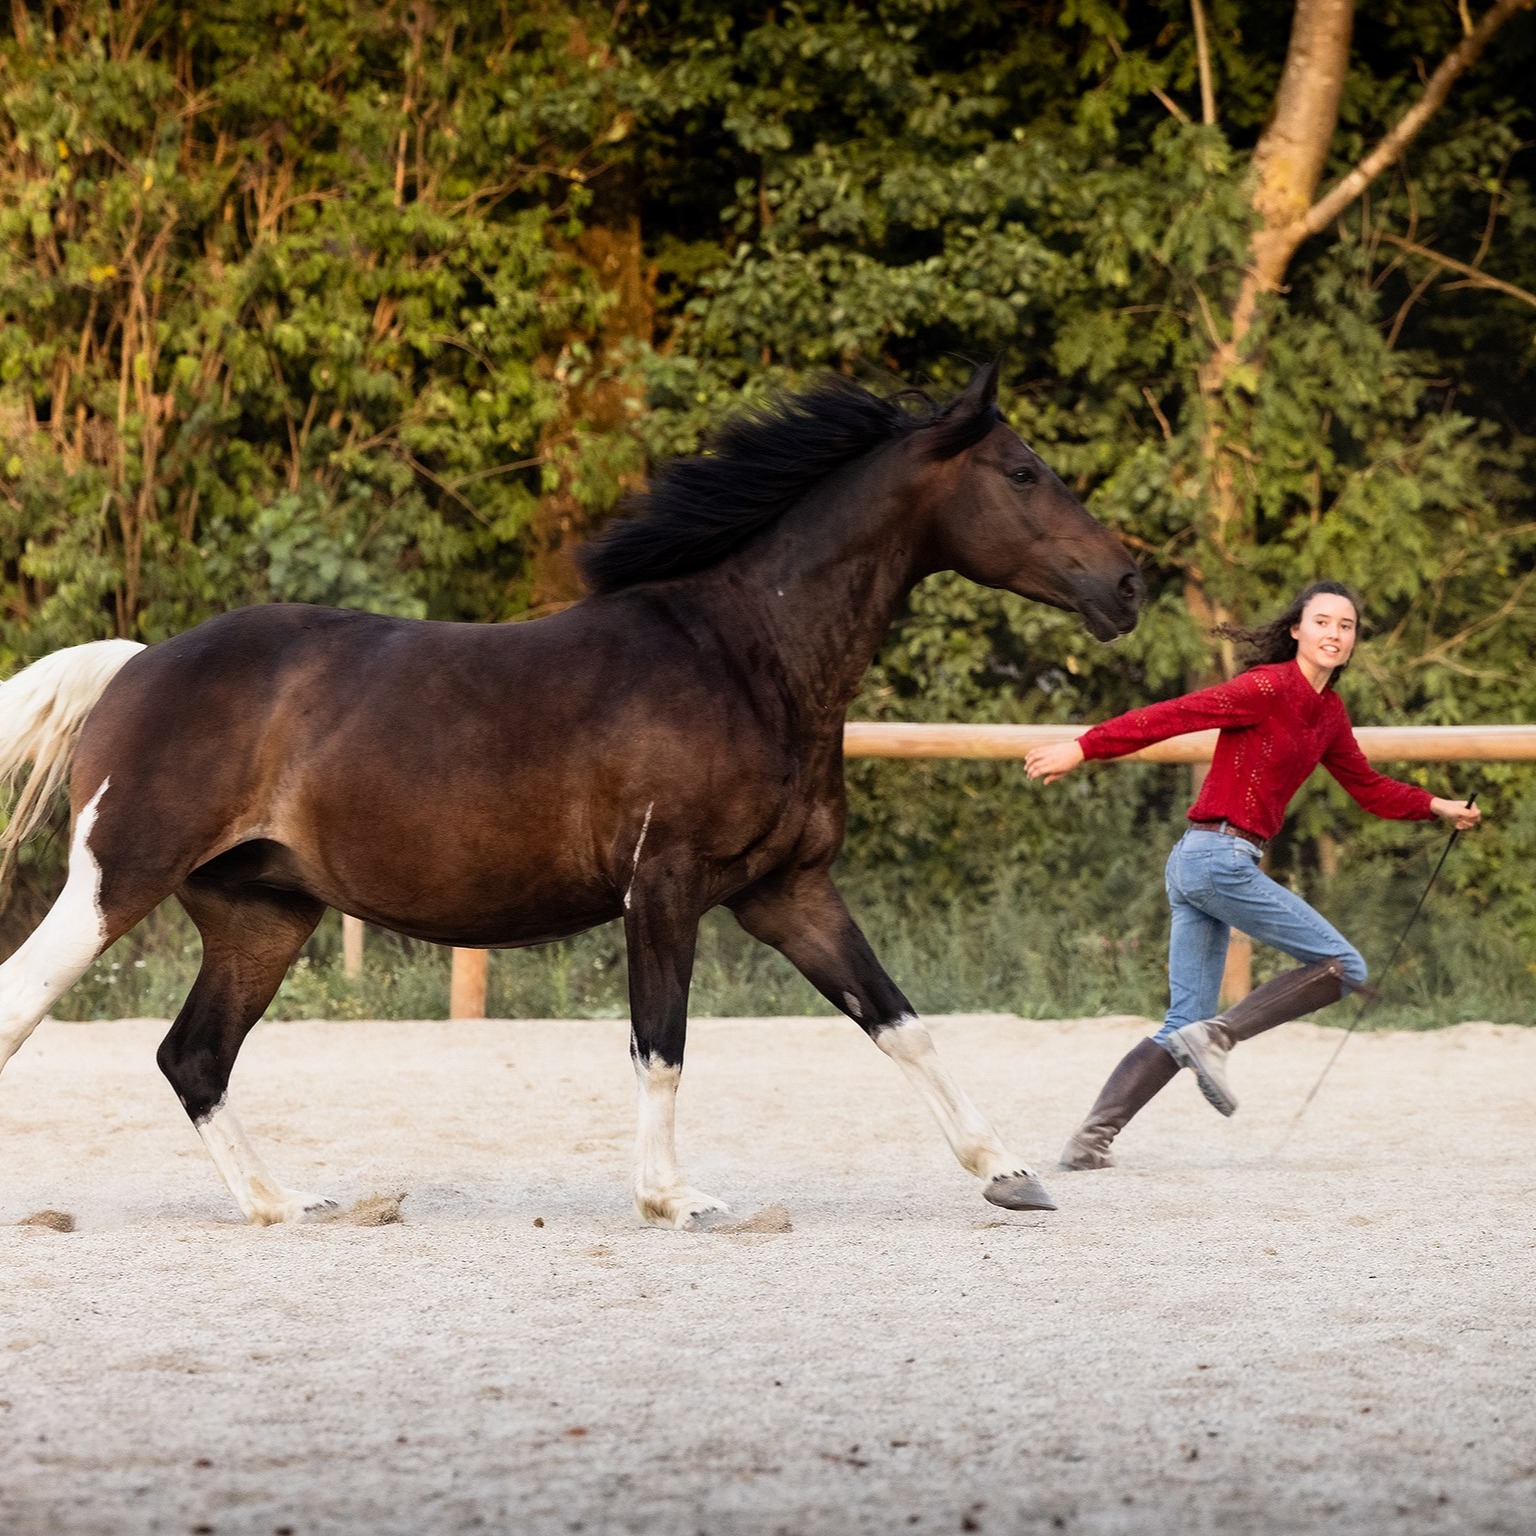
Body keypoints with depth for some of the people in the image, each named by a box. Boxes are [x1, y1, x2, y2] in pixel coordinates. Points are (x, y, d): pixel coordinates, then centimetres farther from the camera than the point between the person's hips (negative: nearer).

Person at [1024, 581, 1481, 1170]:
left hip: (1194, 861, 9)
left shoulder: (1328, 713, 17)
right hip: (1221, 856, -9)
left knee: (1182, 1030, 8)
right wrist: (1083, 748, -19)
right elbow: (1172, 715, -15)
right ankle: (1216, 1035, -10)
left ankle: (1090, 1140, 1)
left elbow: (1366, 785, 32)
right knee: (1344, 967, -4)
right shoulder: (1270, 688, -10)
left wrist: (1438, 807, 32)